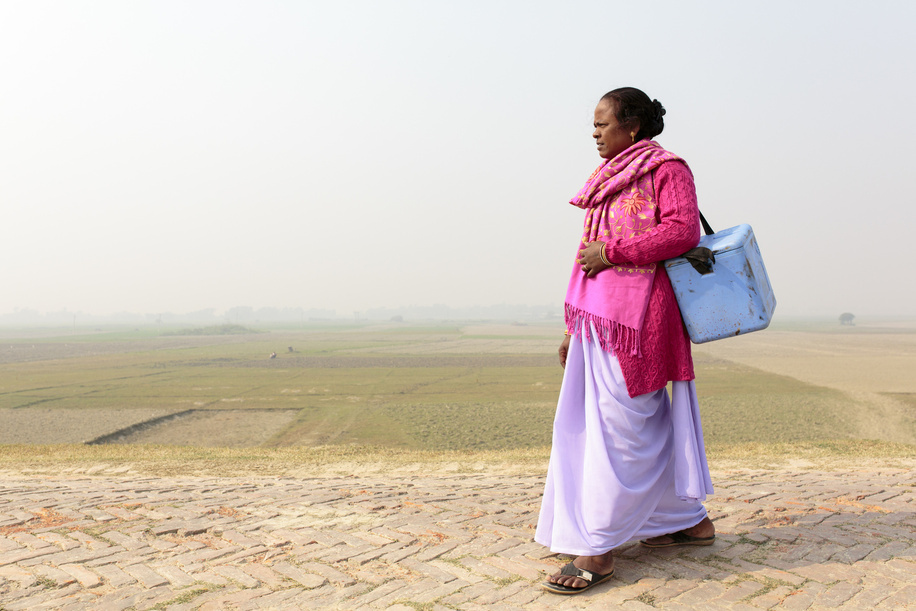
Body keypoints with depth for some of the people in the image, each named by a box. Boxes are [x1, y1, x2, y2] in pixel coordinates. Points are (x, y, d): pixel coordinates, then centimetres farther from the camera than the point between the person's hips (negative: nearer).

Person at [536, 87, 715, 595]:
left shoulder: (666, 168, -1)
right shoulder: (611, 178, 22)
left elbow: (683, 231, -16)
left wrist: (611, 252, -15)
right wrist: (573, 326, 17)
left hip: (634, 314, -8)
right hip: (598, 315, 9)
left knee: (620, 427, -6)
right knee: (649, 425, 12)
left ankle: (598, 550, -1)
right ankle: (689, 520, 26)